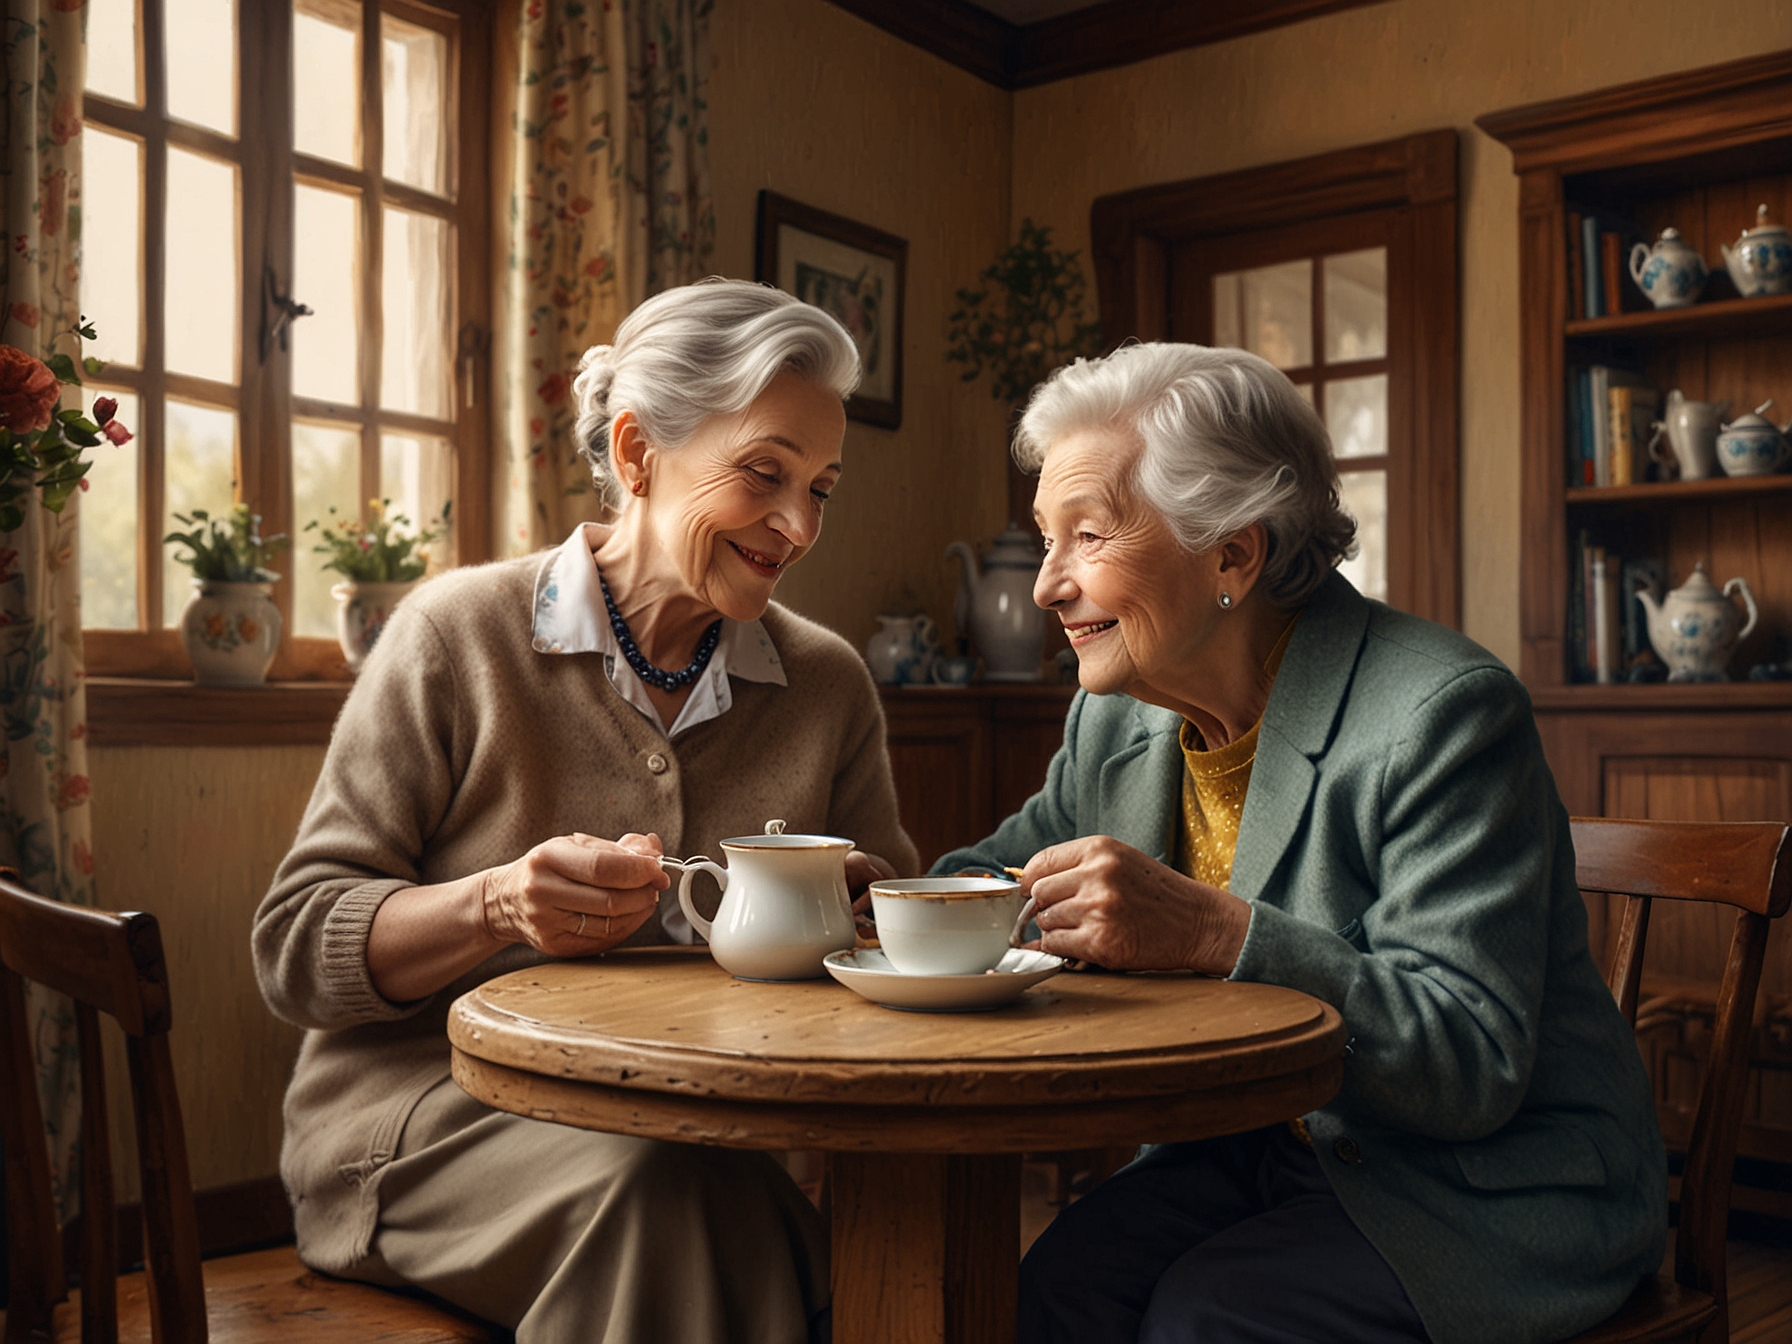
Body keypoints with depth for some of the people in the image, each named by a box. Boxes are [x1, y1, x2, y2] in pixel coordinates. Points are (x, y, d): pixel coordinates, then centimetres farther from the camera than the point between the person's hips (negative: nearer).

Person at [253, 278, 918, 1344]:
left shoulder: (830, 684, 6)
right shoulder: (461, 634, -5)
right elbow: (297, 948, -5)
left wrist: (855, 898, -12)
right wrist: (496, 905, -24)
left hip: (702, 1118, 4)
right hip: (437, 1108, -3)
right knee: (660, 1183, -34)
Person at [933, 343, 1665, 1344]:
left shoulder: (1444, 712, -21)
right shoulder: (1115, 717, 1)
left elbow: (1473, 1064, -25)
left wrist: (1216, 933, -36)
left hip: (1491, 1185, -5)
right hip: (1262, 1148, 5)